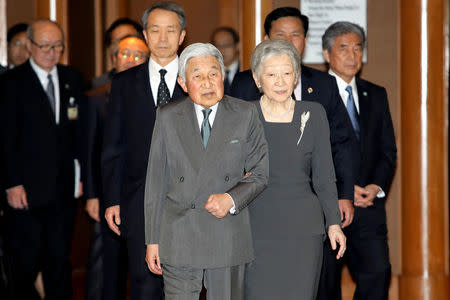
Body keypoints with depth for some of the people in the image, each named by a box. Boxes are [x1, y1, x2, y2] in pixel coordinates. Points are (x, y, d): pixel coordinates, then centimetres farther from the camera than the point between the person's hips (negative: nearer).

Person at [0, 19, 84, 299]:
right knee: (27, 261, 2)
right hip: (27, 189, -4)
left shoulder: (73, 79, 10)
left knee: (59, 258, 9)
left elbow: (81, 130, 11)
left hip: (64, 190, 4)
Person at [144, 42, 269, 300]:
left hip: (229, 238, 0)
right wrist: (152, 240, 3)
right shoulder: (167, 117, 5)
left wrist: (231, 199, -14)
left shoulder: (245, 115, 3)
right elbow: (156, 181, 6)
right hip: (179, 238, 0)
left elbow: (260, 173, 6)